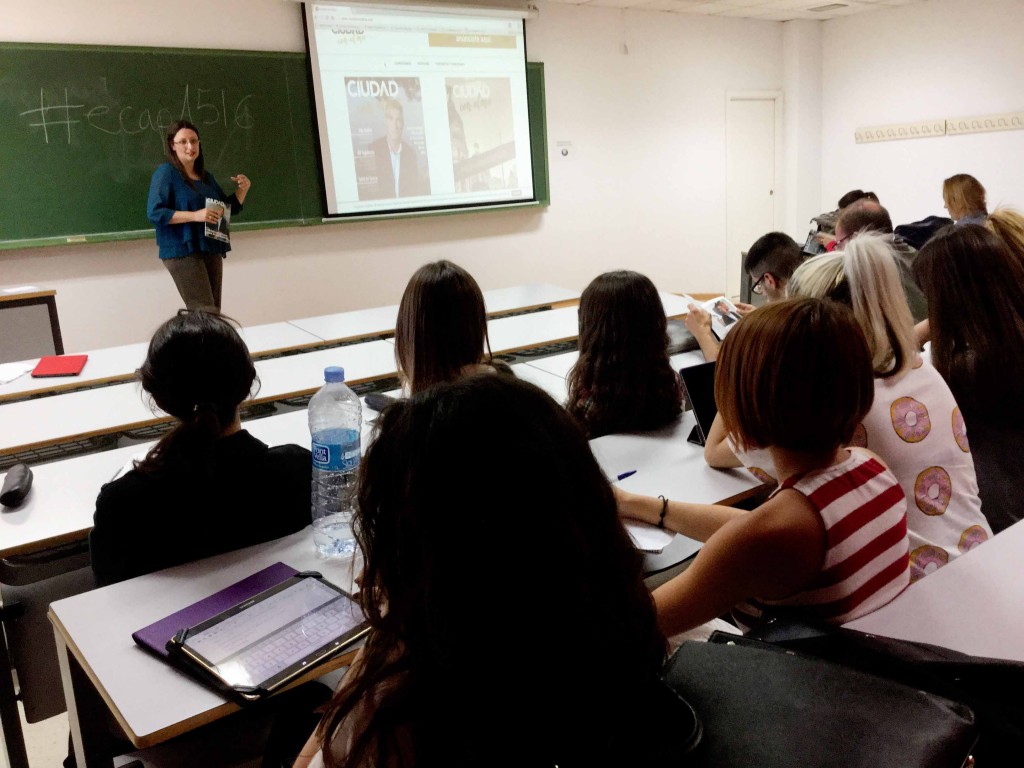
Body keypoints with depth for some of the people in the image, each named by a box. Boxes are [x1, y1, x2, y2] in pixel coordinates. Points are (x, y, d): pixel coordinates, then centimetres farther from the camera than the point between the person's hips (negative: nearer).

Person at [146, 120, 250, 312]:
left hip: (211, 250, 7)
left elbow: (230, 208, 23)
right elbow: (154, 212, -14)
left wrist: (242, 190, 4)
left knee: (214, 311, 6)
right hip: (182, 251, -7)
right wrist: (195, 216, -23)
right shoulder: (166, 173, -5)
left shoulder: (206, 176, 16)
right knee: (205, 313, -16)